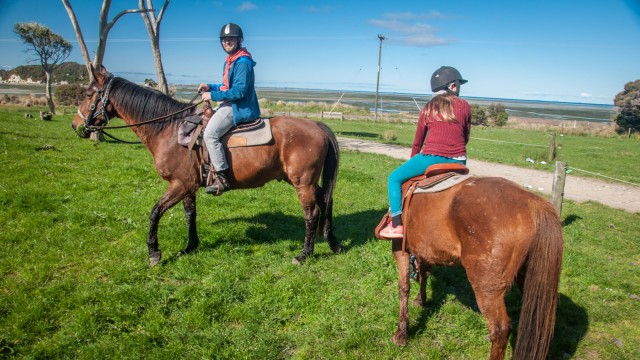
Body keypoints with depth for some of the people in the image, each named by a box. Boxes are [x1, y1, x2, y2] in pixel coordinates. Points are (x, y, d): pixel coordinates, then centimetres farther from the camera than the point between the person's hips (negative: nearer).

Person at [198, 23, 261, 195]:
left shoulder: (242, 62, -16)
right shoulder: (230, 60, 16)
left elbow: (239, 91, -24)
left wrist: (213, 95, -19)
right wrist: (210, 87, 9)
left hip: (239, 107, -11)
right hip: (229, 104, 11)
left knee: (210, 134, -24)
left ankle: (223, 179, -21)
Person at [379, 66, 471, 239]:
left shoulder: (429, 108, 6)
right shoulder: (465, 106, 7)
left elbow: (418, 140, 13)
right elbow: (465, 137, 12)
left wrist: (412, 158, 29)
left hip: (432, 157, -3)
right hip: (458, 161, 3)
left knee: (394, 178, 10)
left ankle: (397, 225, -2)